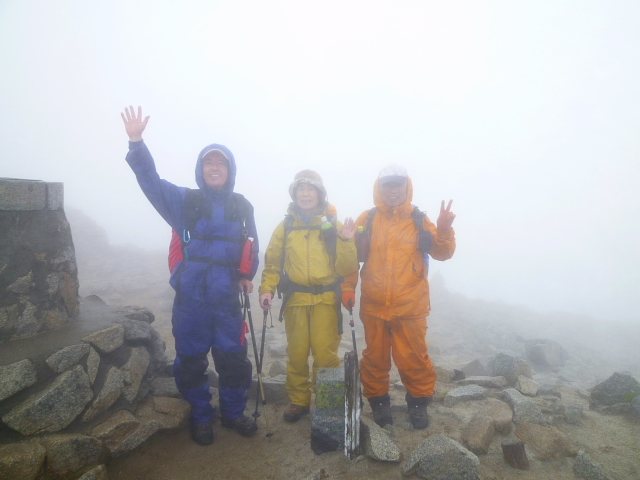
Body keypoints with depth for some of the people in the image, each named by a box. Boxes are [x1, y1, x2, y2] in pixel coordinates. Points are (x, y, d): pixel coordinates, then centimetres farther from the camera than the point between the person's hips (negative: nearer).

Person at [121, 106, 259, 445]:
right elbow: (150, 180, -12)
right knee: (191, 360, 9)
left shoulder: (242, 206, 5)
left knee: (234, 359, 9)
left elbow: (251, 245, 13)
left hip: (227, 296, 2)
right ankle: (200, 417, 32)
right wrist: (136, 142, -24)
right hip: (190, 296, -1)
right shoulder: (185, 200, -1)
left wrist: (247, 274, 3)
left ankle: (233, 413, 33)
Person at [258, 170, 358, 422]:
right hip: (295, 299, 1)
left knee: (325, 354, -3)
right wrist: (267, 289, -6)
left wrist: (346, 241, -16)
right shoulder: (285, 226, 7)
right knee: (297, 354, 6)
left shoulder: (333, 226, 3)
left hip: (326, 300, -1)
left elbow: (346, 268, -2)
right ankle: (298, 401, 26)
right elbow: (272, 263, 7)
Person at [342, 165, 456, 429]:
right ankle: (378, 400, 34)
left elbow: (442, 253, 0)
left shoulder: (419, 220, 2)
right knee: (375, 357, 13)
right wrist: (347, 288, -1)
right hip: (373, 306, 1)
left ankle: (418, 401, 30)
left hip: (410, 307, 0)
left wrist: (443, 230, -18)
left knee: (413, 358, 6)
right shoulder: (366, 220, 2)